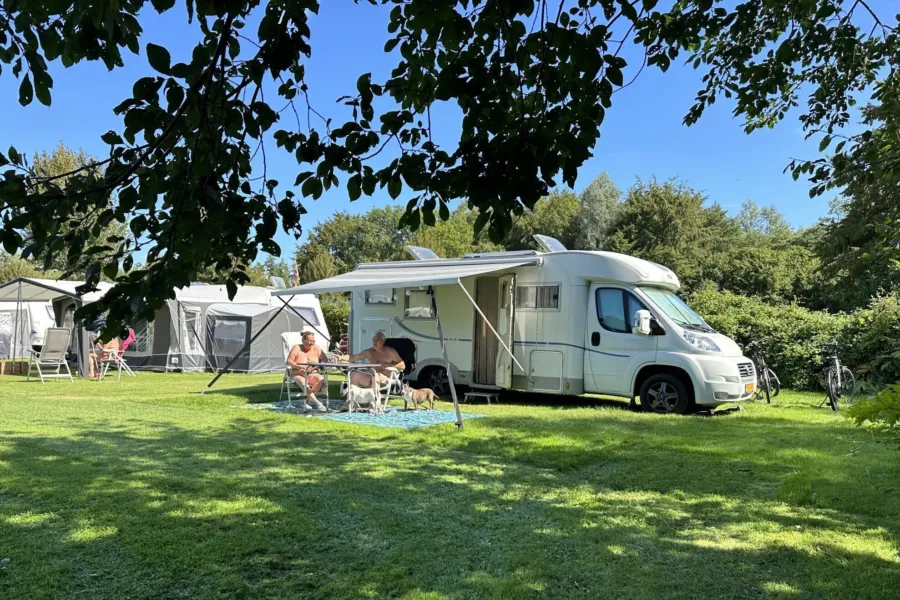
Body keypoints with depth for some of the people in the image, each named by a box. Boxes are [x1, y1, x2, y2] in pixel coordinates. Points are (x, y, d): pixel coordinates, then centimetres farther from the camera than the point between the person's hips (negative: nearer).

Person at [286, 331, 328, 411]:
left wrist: (316, 367, -13)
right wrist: (301, 367, -21)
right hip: (298, 374, -3)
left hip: (312, 374, 3)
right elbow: (289, 361, -6)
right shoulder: (297, 348, 1)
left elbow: (326, 360, 5)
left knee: (321, 379, -31)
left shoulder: (316, 349, 8)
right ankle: (316, 402, -48)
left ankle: (309, 399, -22)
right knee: (303, 382, -38)